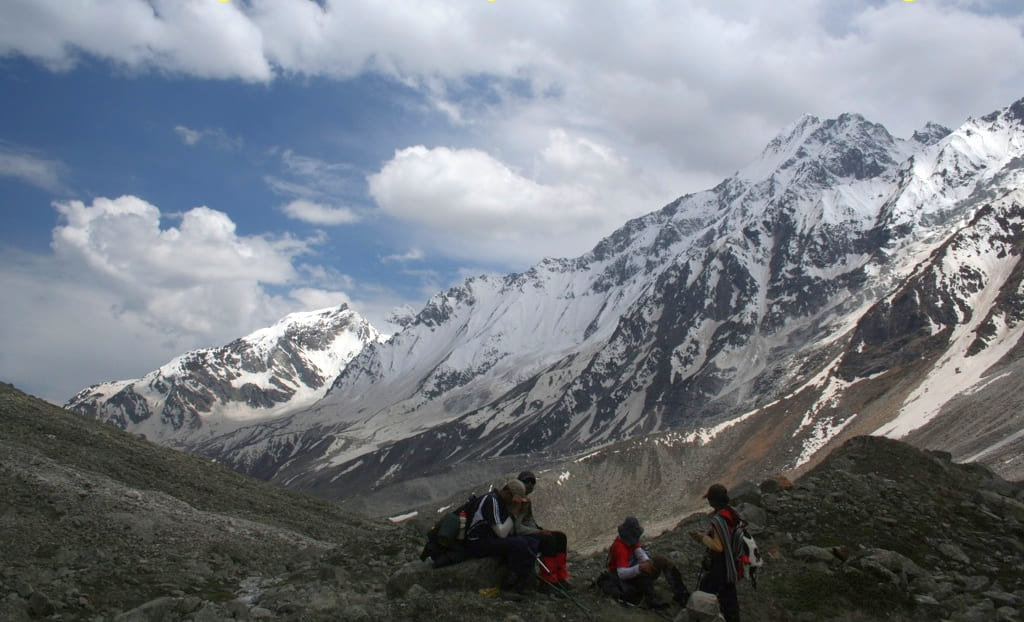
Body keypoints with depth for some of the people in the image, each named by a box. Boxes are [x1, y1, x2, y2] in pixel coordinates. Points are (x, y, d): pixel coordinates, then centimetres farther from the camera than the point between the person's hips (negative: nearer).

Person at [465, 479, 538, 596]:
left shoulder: (502, 501, 11)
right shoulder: (491, 500, -19)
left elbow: (507, 532, 11)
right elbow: (501, 533, -25)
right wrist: (513, 513, -18)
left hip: (492, 538, 10)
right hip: (478, 543, -10)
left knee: (532, 544, -2)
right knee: (519, 544, -27)